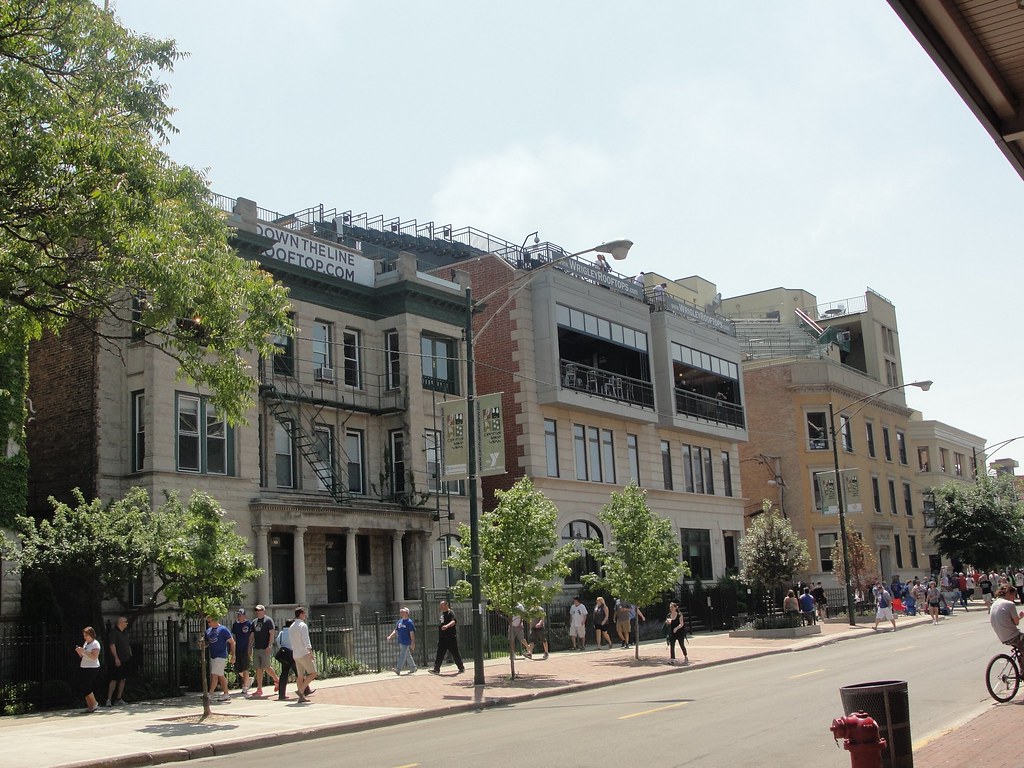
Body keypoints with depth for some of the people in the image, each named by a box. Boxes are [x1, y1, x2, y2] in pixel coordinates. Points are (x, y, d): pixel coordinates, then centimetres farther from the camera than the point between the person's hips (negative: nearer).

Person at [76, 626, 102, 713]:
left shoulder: (95, 644, -10)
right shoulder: (85, 643, 15)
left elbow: (94, 657, -22)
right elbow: (82, 656, 21)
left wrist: (83, 651, -24)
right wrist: (79, 651, 0)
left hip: (92, 668, -8)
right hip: (83, 667, 8)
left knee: (86, 688, -10)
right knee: (84, 687, 5)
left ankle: (94, 704, 7)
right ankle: (90, 705, 14)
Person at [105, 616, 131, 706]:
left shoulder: (125, 632, 15)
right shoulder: (114, 632, -9)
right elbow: (112, 645, -16)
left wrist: (130, 656, 19)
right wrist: (116, 658, -21)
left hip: (125, 660, 8)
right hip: (117, 661, -8)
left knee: (123, 679, 8)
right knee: (114, 679, -9)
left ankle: (119, 699, 14)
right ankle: (109, 699, -7)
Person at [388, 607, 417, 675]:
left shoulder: (409, 622, -10)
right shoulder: (399, 621, 12)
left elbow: (412, 633, -12)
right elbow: (396, 631, 16)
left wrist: (413, 643, -15)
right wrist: (390, 636, 1)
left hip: (406, 642, -8)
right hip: (400, 641, 8)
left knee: (402, 655, -10)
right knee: (408, 655, 14)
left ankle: (398, 669, -13)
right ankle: (413, 667, 25)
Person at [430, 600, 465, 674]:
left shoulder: (450, 612, -10)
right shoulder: (442, 613, 17)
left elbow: (453, 622, -27)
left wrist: (447, 626, -46)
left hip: (451, 637, -8)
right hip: (442, 638, 8)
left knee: (455, 653, 0)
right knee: (439, 654, 2)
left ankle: (461, 668, 12)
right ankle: (436, 669, 3)